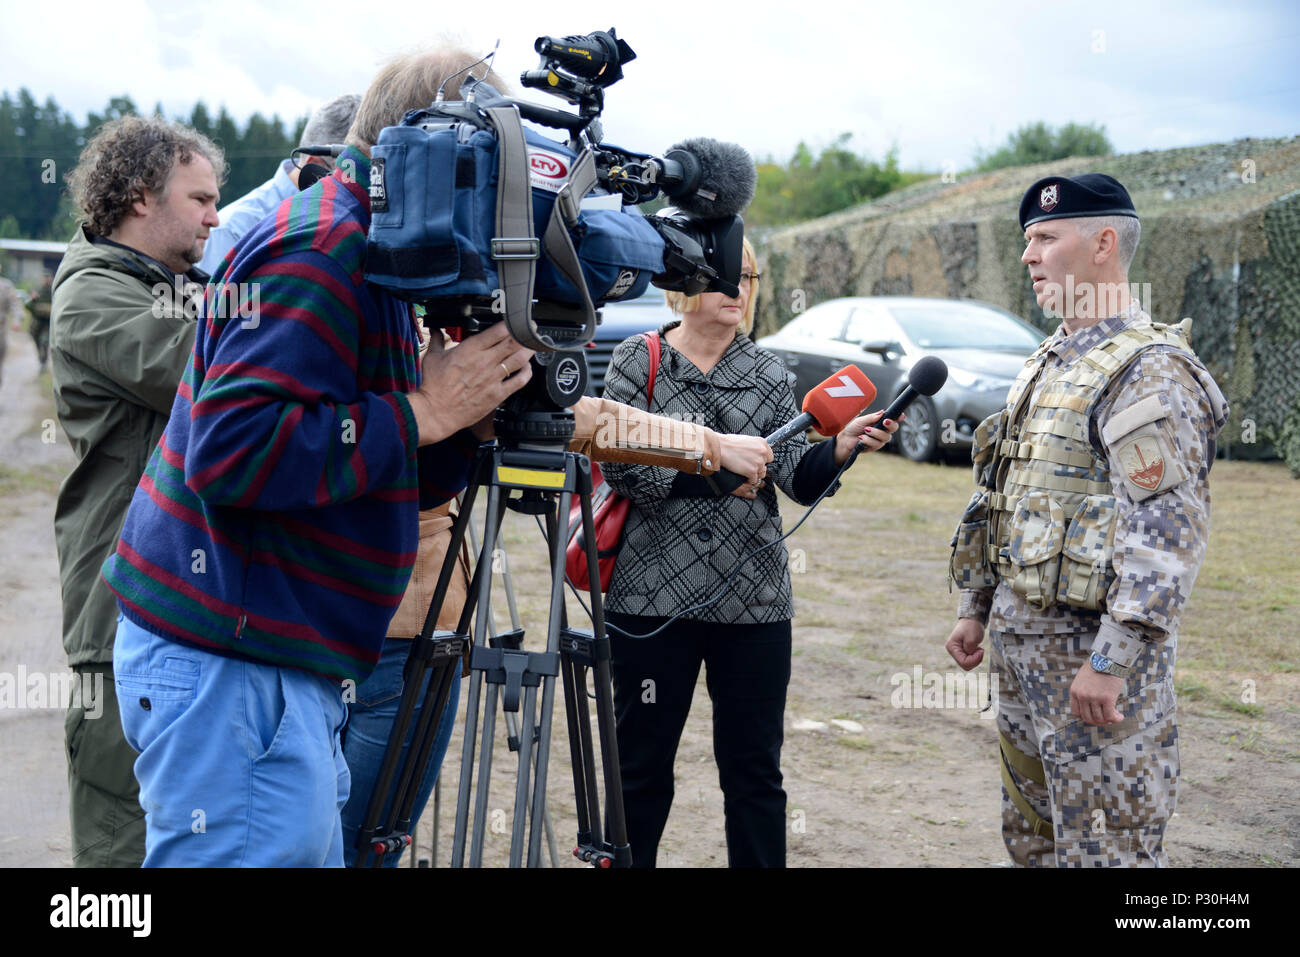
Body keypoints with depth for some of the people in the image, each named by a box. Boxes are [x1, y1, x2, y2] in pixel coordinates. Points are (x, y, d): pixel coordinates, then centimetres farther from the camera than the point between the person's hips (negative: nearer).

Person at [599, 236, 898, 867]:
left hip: (754, 602, 2)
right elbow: (622, 466, -10)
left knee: (754, 769, 6)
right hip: (654, 598, -2)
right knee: (643, 765, 8)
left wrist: (840, 448, -21)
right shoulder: (637, 361, 2)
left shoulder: (768, 375, 9)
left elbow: (798, 476, -2)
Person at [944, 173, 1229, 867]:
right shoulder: (1047, 365, 16)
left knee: (1104, 851, -3)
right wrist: (977, 606, 20)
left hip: (1095, 645, -9)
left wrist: (1111, 660, -26)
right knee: (1032, 838, 18)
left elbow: (1167, 532, -22)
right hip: (1020, 640, 10)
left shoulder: (1148, 369, -15)